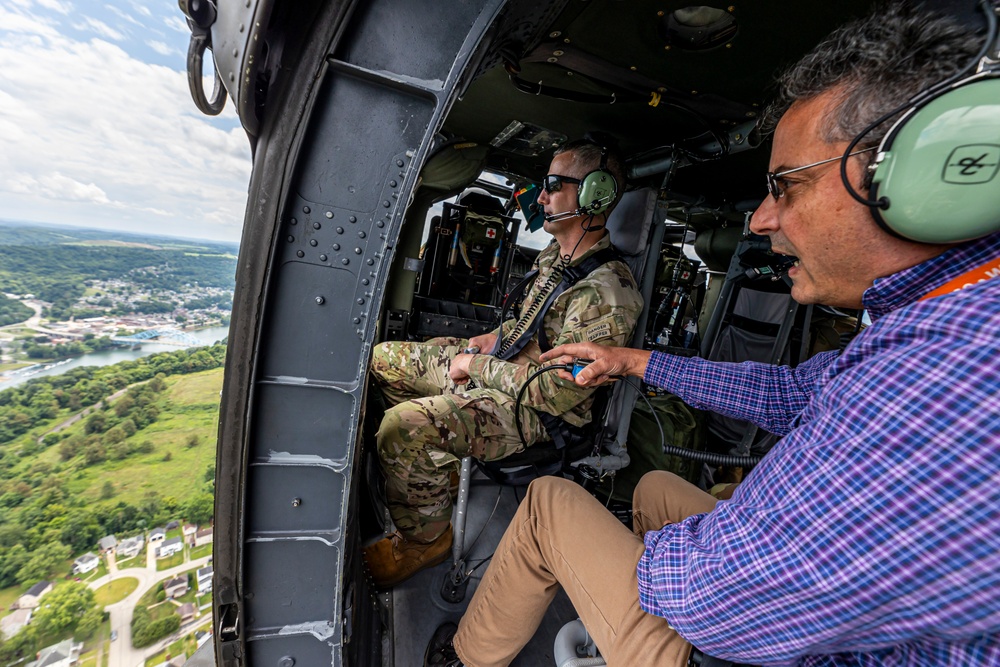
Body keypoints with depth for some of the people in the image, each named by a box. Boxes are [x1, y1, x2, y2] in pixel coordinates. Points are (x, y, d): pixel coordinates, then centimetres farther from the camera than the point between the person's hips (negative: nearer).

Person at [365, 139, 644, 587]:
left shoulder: (606, 296, -25)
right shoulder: (555, 255, 6)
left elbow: (556, 392, -27)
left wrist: (476, 366, -18)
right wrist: (492, 339, 4)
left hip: (532, 408, -10)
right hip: (498, 364, 10)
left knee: (403, 427, -32)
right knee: (382, 359, 13)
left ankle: (424, 539, 1)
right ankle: (439, 465, 26)